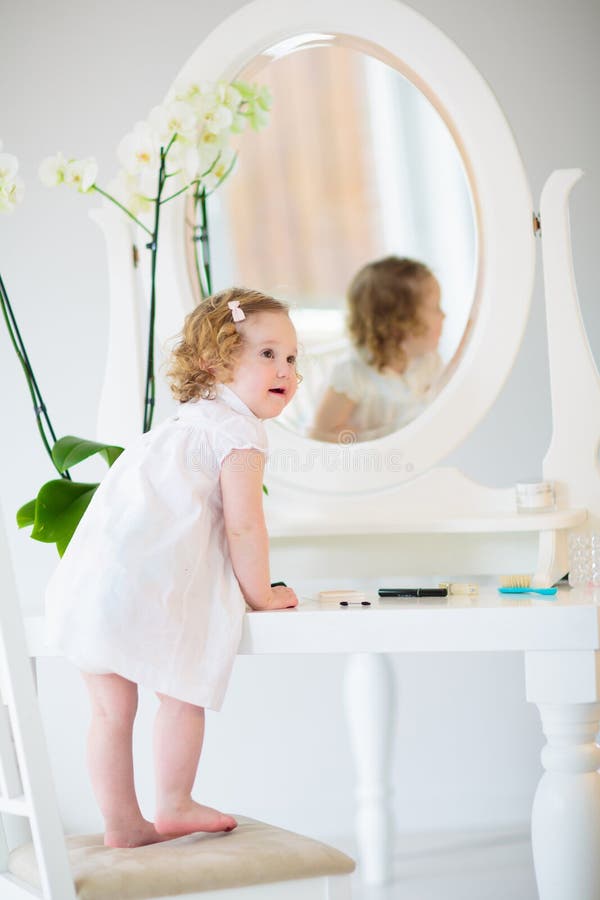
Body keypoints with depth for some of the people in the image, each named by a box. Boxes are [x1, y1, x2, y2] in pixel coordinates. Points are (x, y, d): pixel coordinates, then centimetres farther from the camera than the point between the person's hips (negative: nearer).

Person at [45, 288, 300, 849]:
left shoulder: (189, 421, 29)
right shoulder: (238, 430, -2)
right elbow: (243, 524, -8)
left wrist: (244, 587, 40)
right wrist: (261, 594, 6)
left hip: (86, 576, 9)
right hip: (145, 585, -9)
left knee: (111, 709, 13)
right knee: (184, 692, 7)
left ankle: (122, 824, 20)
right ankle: (174, 807, 17)